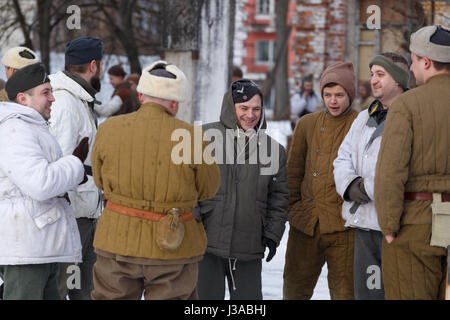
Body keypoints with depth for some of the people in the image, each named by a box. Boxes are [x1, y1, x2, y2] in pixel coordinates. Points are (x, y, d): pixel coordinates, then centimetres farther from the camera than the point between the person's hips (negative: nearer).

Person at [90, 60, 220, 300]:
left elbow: (100, 180, 7)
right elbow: (208, 189, 2)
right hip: (173, 251, -1)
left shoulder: (109, 130, -5)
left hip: (118, 242, 2)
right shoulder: (190, 137, -11)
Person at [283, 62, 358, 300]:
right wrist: (292, 207, 10)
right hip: (306, 224, 4)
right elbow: (294, 171, 18)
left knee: (344, 291, -1)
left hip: (342, 225, -4)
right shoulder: (307, 124, 12)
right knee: (294, 290, 10)